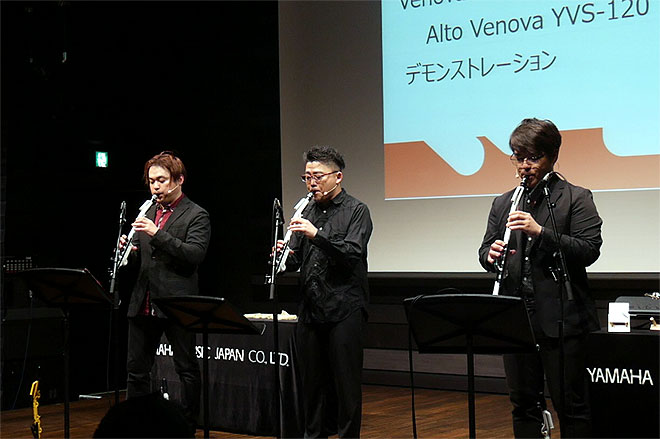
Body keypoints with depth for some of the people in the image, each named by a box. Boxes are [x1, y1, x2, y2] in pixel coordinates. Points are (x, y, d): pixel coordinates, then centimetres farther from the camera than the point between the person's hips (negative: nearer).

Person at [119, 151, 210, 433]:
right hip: (143, 303, 6)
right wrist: (128, 248, 0)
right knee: (136, 369, 11)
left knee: (187, 370, 2)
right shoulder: (147, 213, 16)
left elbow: (195, 254, -18)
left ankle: (188, 427, 12)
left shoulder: (196, 215, -4)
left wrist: (157, 233, -23)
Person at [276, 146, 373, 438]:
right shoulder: (307, 213, 16)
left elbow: (352, 253, -15)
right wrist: (287, 256, -7)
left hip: (343, 310, -5)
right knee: (312, 381, 11)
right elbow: (296, 261, 16)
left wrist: (316, 234, -25)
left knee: (346, 382, -2)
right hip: (310, 310, 5)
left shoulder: (356, 211, 0)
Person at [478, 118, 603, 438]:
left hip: (561, 319, -5)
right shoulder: (503, 203, 15)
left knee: (570, 405, 0)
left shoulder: (576, 198, -1)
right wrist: (491, 254, -9)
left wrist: (541, 232, -22)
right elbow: (485, 250, 15)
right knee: (523, 403, 11)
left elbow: (589, 250, -11)